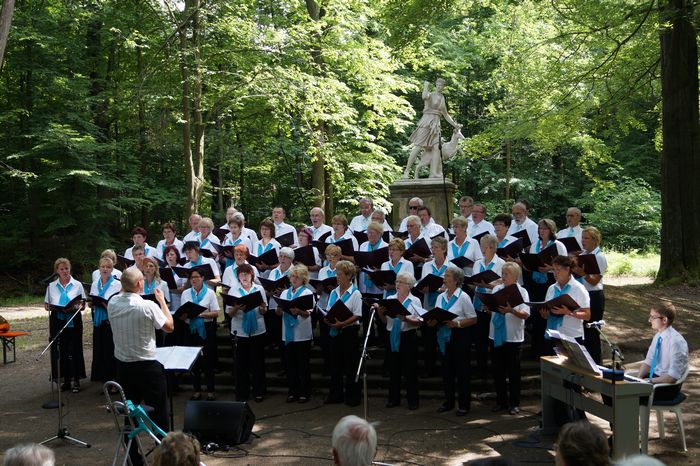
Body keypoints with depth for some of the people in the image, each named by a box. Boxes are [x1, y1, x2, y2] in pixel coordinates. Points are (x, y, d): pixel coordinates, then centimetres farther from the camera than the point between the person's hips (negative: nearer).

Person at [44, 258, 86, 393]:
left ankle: (75, 380, 4)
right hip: (57, 321, 2)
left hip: (73, 321, -2)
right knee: (60, 351, 1)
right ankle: (66, 380, 11)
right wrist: (51, 308, -12)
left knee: (74, 350, -2)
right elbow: (46, 305, 11)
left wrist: (76, 307, -18)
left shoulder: (77, 285, 4)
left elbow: (83, 305, 3)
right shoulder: (51, 286, 9)